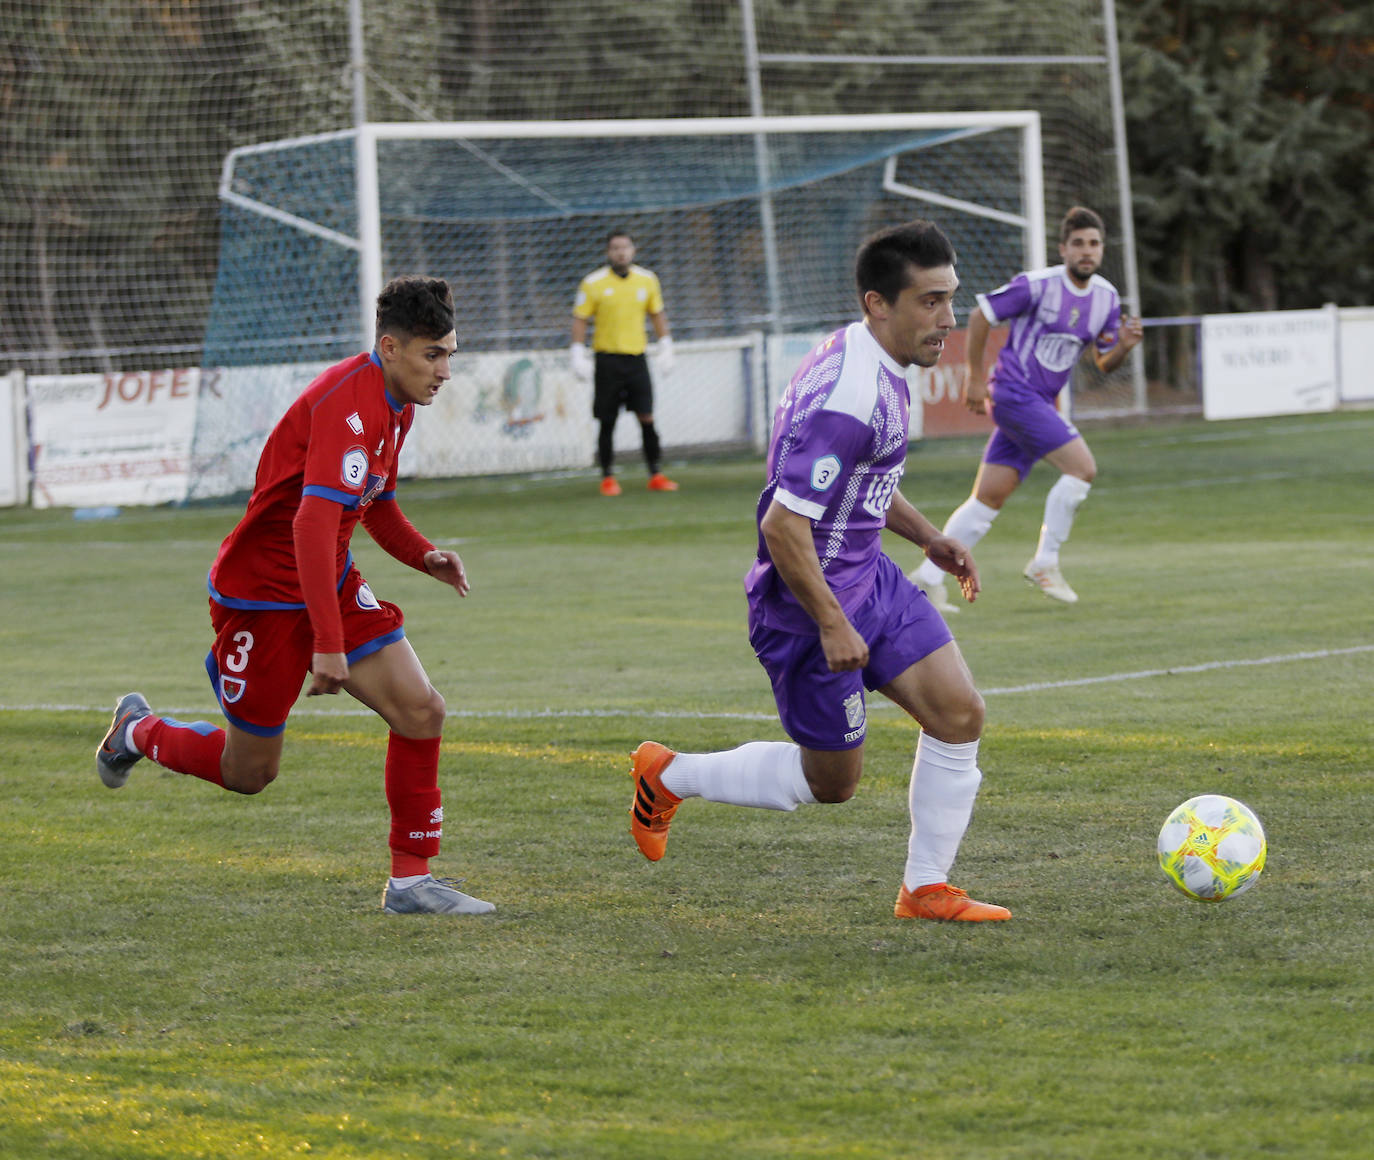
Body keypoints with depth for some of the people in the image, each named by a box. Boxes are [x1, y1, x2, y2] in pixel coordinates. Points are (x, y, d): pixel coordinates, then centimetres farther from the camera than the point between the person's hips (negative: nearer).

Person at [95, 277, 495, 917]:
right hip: (263, 595, -9)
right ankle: (139, 731, 35)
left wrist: (422, 554, 1)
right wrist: (328, 643, -38)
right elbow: (314, 523, -35)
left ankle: (411, 881, 2)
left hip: (333, 583, 9)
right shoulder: (350, 401, -27)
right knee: (249, 773, 6)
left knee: (421, 711, -7)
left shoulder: (394, 403, 5)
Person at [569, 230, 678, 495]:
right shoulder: (593, 283, -3)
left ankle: (655, 474, 3)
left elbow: (657, 314, 18)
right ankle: (608, 478, 10)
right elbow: (580, 319, -1)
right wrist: (578, 355, -7)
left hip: (636, 358, 2)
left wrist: (665, 347, 14)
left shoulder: (647, 280, 6)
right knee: (607, 422, 1)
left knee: (647, 418, -5)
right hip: (607, 360, -2)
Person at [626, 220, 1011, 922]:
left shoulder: (873, 366, 4)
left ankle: (926, 890, 9)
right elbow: (783, 525, -29)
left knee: (959, 714, -1)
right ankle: (667, 775, 24)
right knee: (830, 781, 5)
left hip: (867, 576, 9)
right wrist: (832, 626, -24)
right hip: (808, 602, -9)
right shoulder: (847, 398, -28)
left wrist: (927, 536, 15)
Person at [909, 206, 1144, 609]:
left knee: (990, 496, 5)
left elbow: (1104, 363, 14)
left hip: (1039, 404, 7)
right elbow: (980, 316, -6)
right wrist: (975, 378, -4)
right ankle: (1045, 563, -6)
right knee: (1083, 467, -17)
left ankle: (929, 576, 9)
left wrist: (1124, 345, -9)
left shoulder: (1106, 298, 7)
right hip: (1012, 391, -7)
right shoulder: (1037, 285, -14)